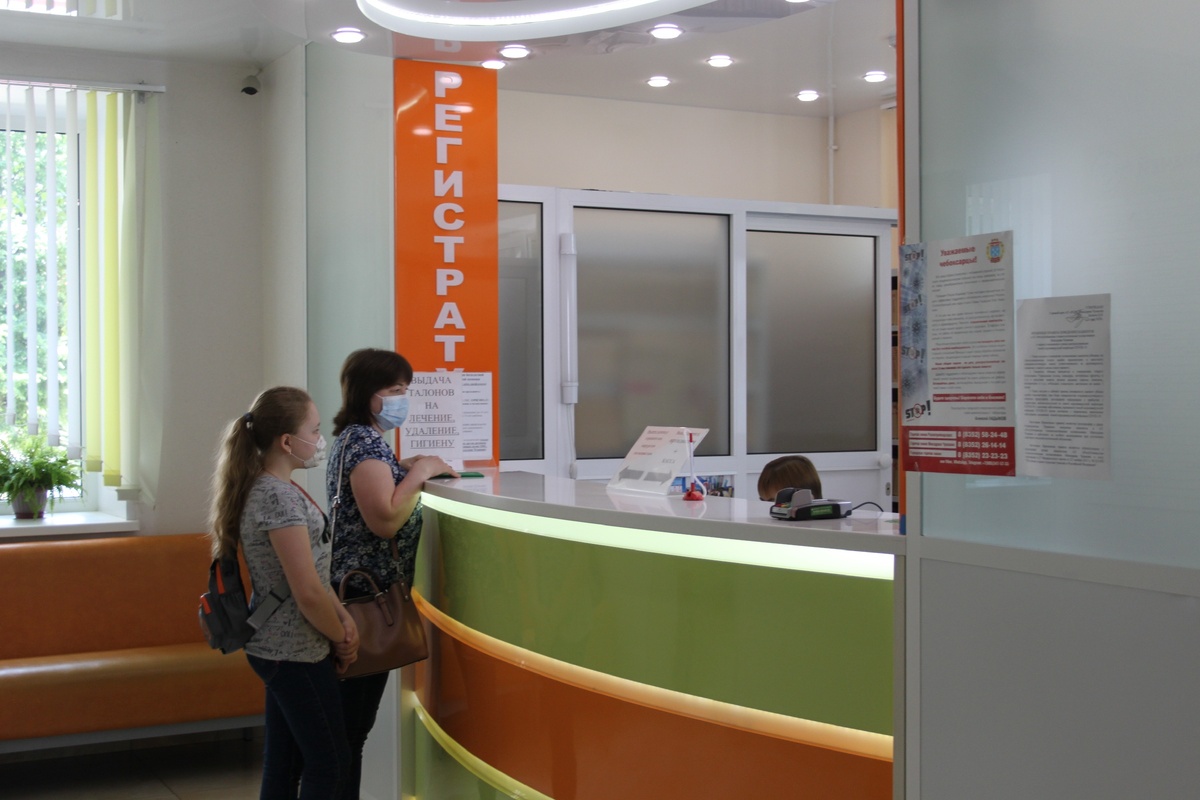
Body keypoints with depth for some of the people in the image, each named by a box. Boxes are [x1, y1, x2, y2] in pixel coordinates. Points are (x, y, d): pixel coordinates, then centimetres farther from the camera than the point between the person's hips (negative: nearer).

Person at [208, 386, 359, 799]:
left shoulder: (273, 489, 9)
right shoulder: (278, 498, -22)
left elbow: (313, 569, 14)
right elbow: (308, 592, -22)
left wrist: (343, 617, 1)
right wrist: (341, 639, -7)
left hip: (279, 649, 9)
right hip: (297, 655, -9)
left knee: (283, 764, 16)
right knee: (330, 765, 2)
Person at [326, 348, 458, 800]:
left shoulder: (357, 438, 15)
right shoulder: (365, 442, -16)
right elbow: (385, 521, -25)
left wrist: (407, 472, 11)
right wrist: (419, 473, -15)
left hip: (357, 590, 10)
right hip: (366, 593, -10)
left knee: (350, 718, 15)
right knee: (353, 720, -3)